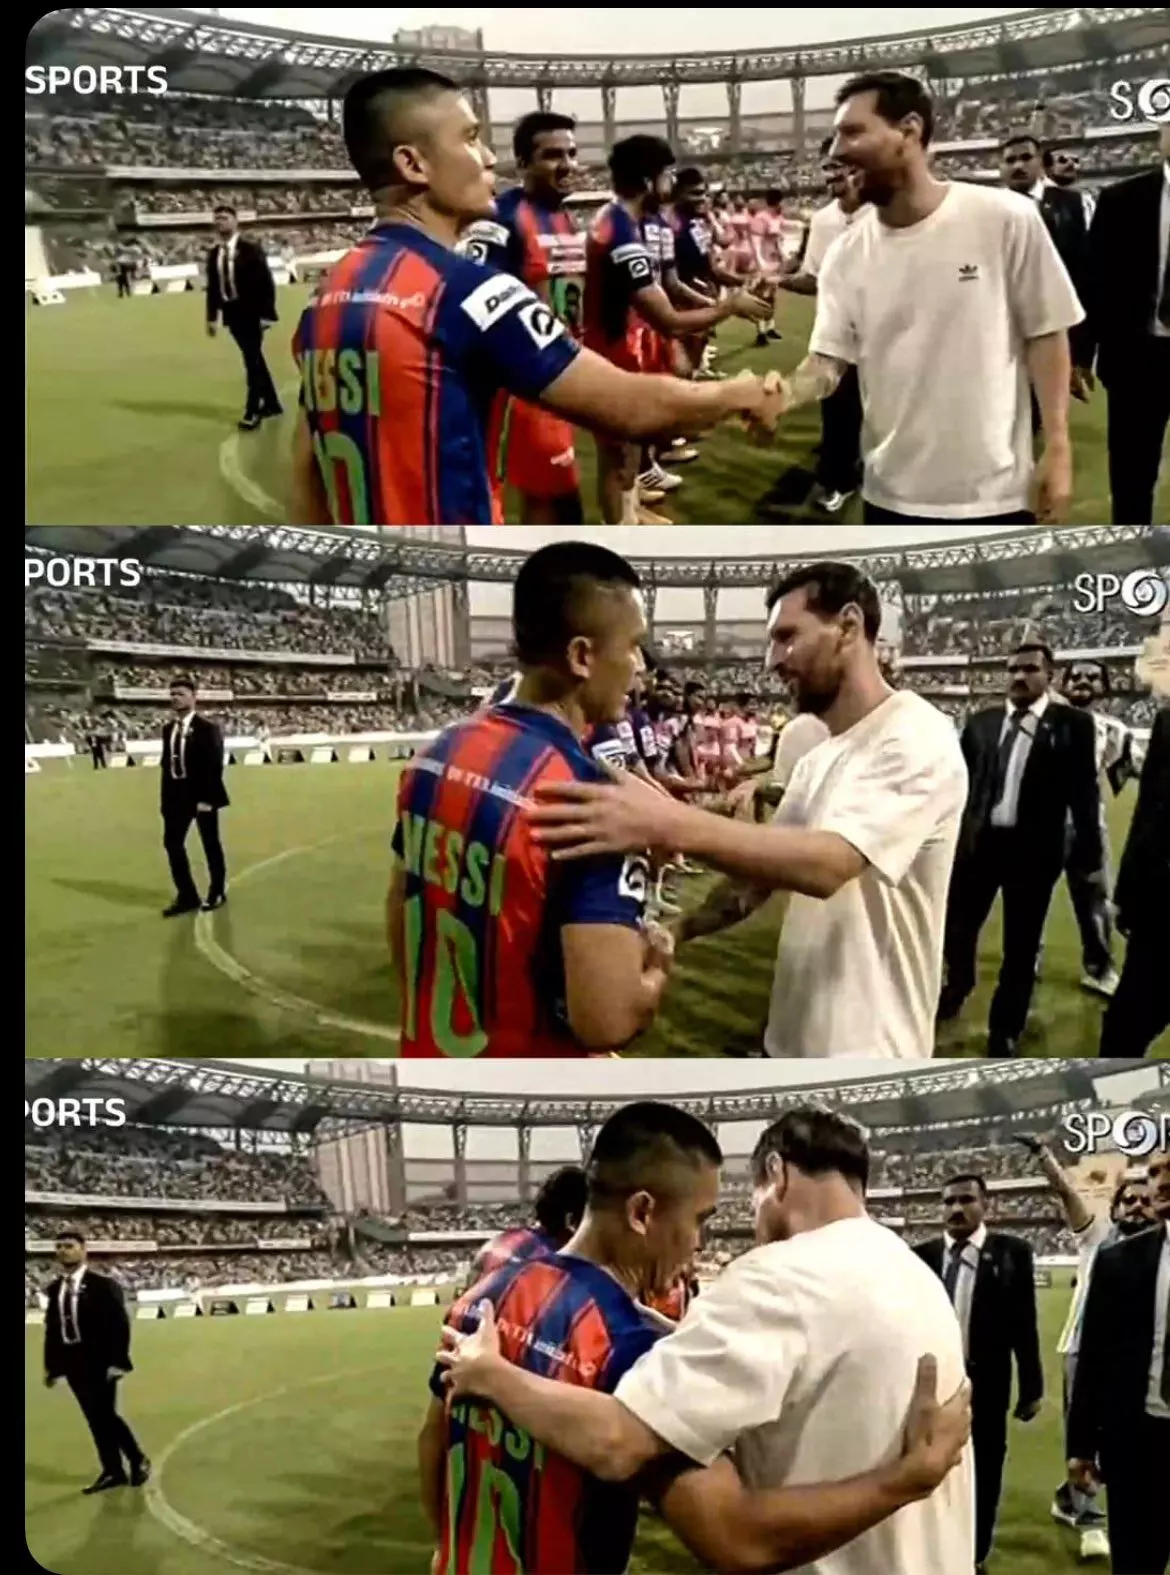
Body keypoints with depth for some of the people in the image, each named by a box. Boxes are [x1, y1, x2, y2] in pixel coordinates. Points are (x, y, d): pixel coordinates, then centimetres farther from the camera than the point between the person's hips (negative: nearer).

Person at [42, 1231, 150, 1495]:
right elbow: (52, 1328, 10)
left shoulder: (103, 1285, -10)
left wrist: (117, 1362, -18)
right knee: (95, 1419, 8)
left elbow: (119, 1324, -12)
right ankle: (113, 1471, 15)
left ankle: (137, 1460, 14)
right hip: (73, 1363, 6)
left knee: (105, 1415, -7)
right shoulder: (55, 1289, 7)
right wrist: (51, 1365, 8)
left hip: (99, 1362, -6)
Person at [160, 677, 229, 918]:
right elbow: (166, 763, 11)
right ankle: (187, 896, 13)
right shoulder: (168, 729, 8)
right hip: (177, 794, 6)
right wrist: (166, 796, 5)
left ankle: (217, 893, 22)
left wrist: (207, 798, -20)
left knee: (211, 845, 7)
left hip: (202, 794, -6)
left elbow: (214, 765, -15)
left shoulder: (207, 729, -12)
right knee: (172, 843, 4)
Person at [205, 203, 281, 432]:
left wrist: (266, 313, -18)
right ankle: (271, 403, 26)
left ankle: (253, 411, -3)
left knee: (252, 360, -7)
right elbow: (213, 286, 12)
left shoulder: (250, 248, -11)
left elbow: (265, 282, -13)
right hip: (232, 312, 6)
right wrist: (212, 317, 8)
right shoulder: (214, 253, 7)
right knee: (254, 359, 15)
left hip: (251, 312, -6)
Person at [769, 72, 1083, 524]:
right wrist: (780, 397, -23)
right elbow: (828, 360, -1)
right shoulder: (847, 254, 1)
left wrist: (1057, 448, -6)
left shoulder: (1005, 220, -9)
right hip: (892, 494, 3)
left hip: (993, 491, -3)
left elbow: (1045, 334, -3)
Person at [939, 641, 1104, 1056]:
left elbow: (1085, 792, -2)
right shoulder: (981, 722, 7)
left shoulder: (1072, 725, -3)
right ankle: (957, 988, 43)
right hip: (978, 840, 3)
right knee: (957, 925, 14)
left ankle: (1005, 1030, 19)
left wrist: (1091, 856, -3)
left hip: (1034, 848, -3)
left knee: (1021, 944, 5)